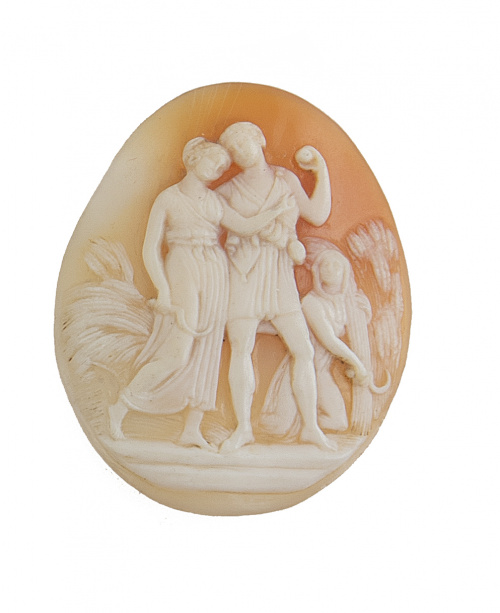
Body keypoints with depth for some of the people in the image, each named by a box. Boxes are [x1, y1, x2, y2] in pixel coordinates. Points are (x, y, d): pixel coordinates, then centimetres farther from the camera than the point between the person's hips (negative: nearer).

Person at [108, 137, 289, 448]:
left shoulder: (216, 201, 14)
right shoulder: (167, 198, 0)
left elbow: (245, 227, -1)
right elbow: (151, 248, -6)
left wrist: (280, 209, -8)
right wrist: (163, 290, -15)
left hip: (215, 276, 5)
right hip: (183, 275, -5)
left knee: (206, 353, 2)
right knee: (177, 354, -11)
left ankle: (192, 429, 8)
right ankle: (120, 407, 5)